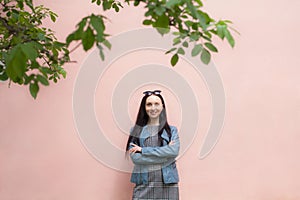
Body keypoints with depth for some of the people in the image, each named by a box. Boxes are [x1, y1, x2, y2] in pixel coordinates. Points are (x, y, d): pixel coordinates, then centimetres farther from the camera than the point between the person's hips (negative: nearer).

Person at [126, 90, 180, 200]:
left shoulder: (171, 130, 8)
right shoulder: (136, 131, 6)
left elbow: (174, 151, -10)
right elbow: (135, 157, -6)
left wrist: (143, 150, -10)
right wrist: (165, 155, -9)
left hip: (168, 183, 1)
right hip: (143, 184, 0)